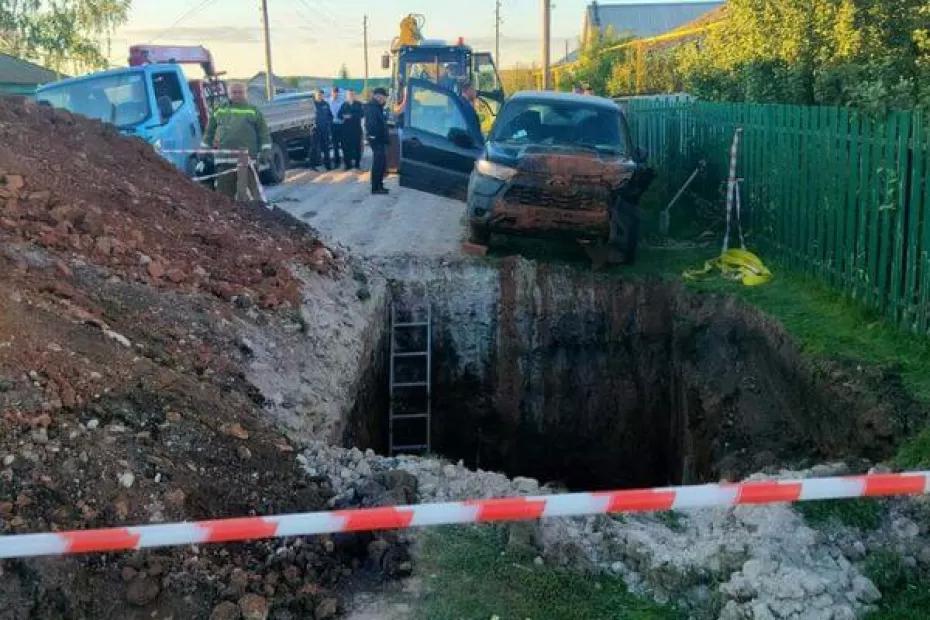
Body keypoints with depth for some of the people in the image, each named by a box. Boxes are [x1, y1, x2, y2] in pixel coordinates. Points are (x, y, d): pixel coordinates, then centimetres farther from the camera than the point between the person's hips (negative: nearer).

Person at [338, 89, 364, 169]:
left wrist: (351, 116, -16)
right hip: (346, 128, 2)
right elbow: (339, 115, 8)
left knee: (357, 146, -2)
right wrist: (344, 117, -13)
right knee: (346, 146, -3)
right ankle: (348, 164, 4)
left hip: (356, 128, -2)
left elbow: (361, 113, -7)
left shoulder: (358, 104, 6)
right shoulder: (344, 105, 15)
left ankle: (357, 163, 8)